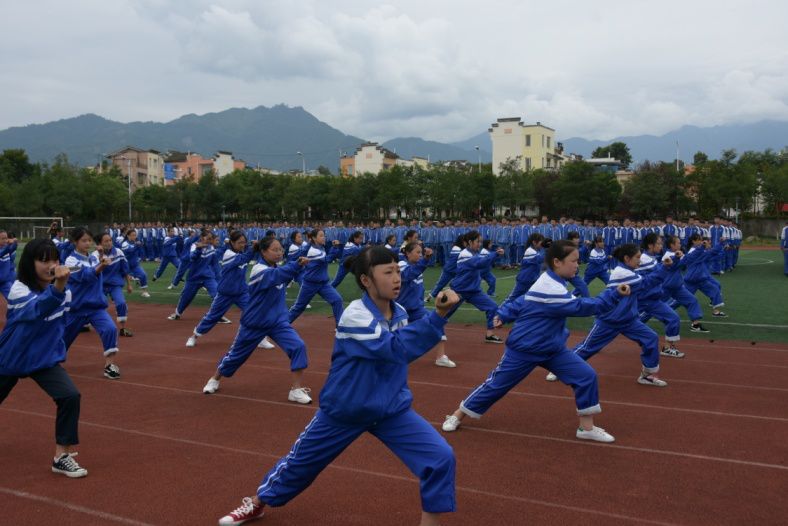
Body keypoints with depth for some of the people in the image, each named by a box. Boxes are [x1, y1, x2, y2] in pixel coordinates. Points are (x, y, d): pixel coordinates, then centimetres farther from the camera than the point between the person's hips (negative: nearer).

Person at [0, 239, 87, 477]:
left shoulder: (64, 291, -9)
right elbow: (37, 309, -49)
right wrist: (57, 287, -67)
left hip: (45, 360, 3)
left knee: (70, 396, -19)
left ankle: (62, 456, -9)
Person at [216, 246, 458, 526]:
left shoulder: (400, 313, -6)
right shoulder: (355, 316, -27)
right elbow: (397, 348, -39)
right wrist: (438, 315, -44)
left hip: (392, 409, 4)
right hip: (343, 410, -4)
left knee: (441, 458, -14)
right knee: (300, 463, 17)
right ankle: (257, 503, 47)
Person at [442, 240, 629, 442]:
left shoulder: (549, 281, 0)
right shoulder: (551, 291, -30)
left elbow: (522, 300, 7)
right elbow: (583, 307, -33)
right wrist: (615, 294, -36)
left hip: (552, 348, 8)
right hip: (524, 350, -8)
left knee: (586, 376, -4)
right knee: (496, 384, 6)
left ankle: (587, 427, 10)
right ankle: (457, 415, 27)